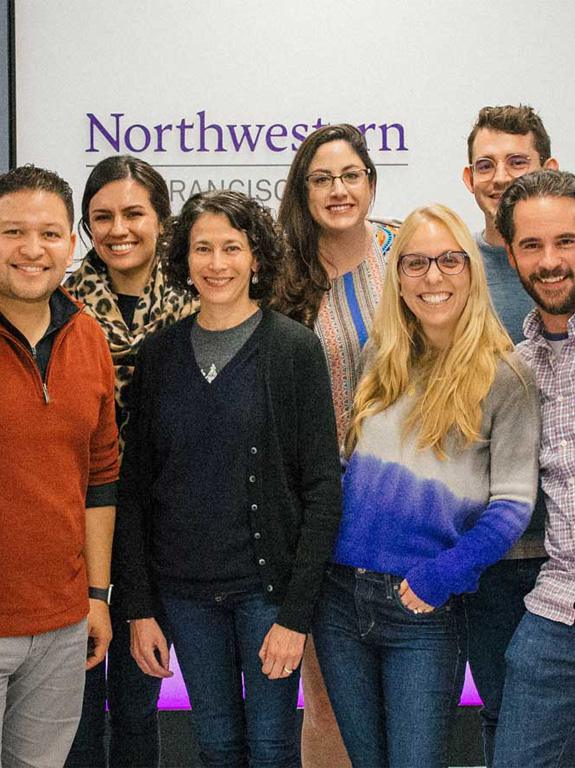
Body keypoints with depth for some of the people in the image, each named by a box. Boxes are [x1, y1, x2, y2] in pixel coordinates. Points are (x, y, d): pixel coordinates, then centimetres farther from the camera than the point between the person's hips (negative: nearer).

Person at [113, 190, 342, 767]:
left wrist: (296, 612, -13)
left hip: (268, 584, -3)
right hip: (184, 589, 3)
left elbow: (323, 487, -9)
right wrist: (139, 607, 1)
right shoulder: (159, 355, 3)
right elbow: (135, 487, 6)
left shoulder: (296, 349, -6)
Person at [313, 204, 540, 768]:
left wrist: (443, 574, -19)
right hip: (340, 596, 5)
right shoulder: (381, 360, 8)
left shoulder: (503, 377, -6)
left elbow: (513, 502, -9)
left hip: (423, 614, -4)